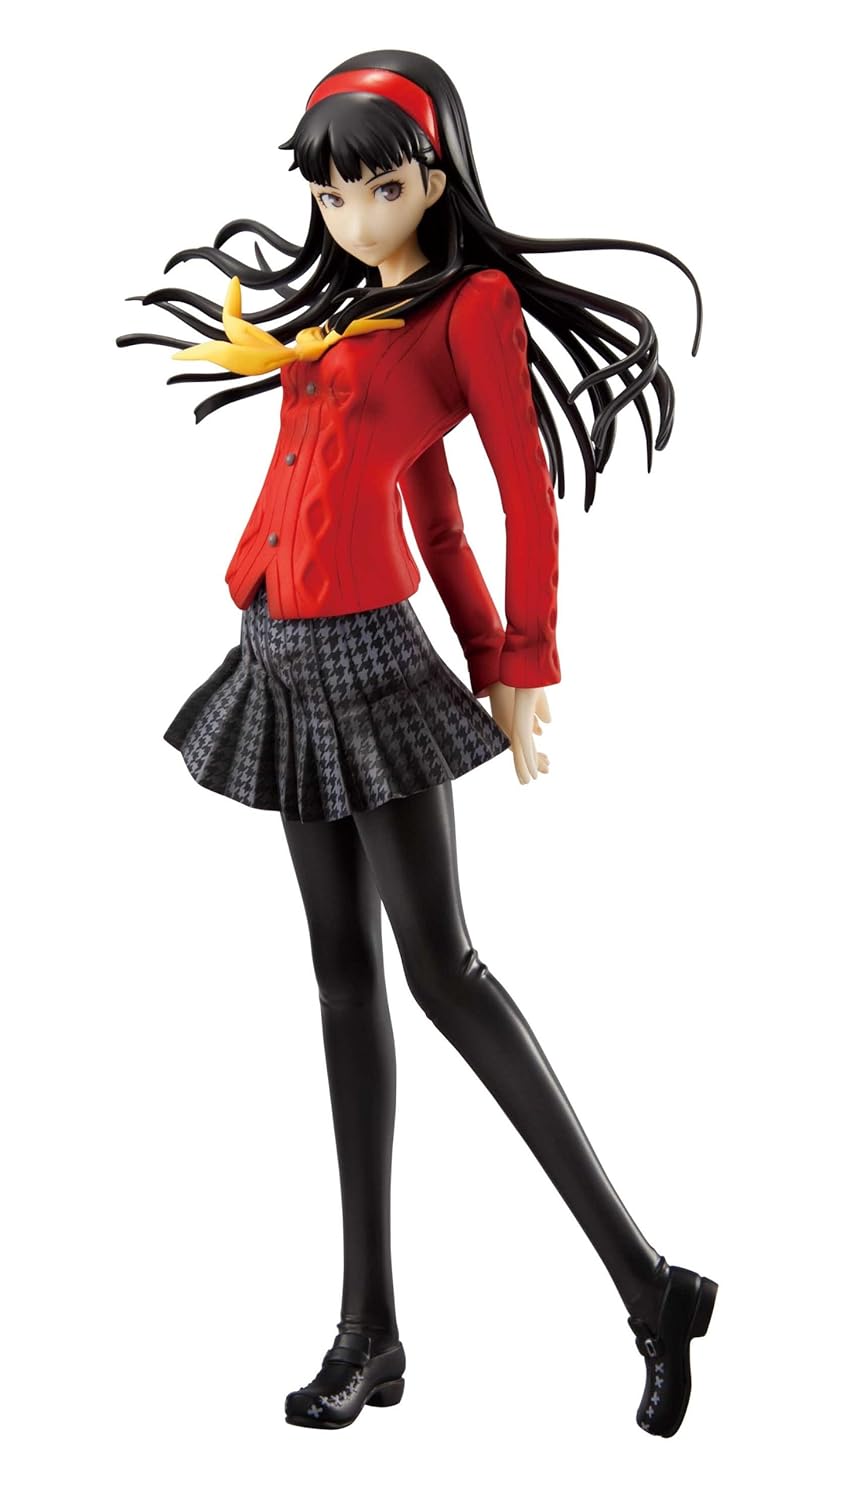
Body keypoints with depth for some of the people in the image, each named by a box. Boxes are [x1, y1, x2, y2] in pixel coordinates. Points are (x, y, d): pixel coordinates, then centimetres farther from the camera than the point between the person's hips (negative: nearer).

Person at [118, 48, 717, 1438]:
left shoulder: (475, 301, -5)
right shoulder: (346, 306, 17)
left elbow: (529, 497, -7)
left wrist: (522, 680, -8)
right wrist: (490, 656, 16)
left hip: (367, 654, -8)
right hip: (290, 659, 8)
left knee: (441, 964, -10)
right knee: (344, 970, 6)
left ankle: (649, 1283, -2)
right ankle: (370, 1332, 11)